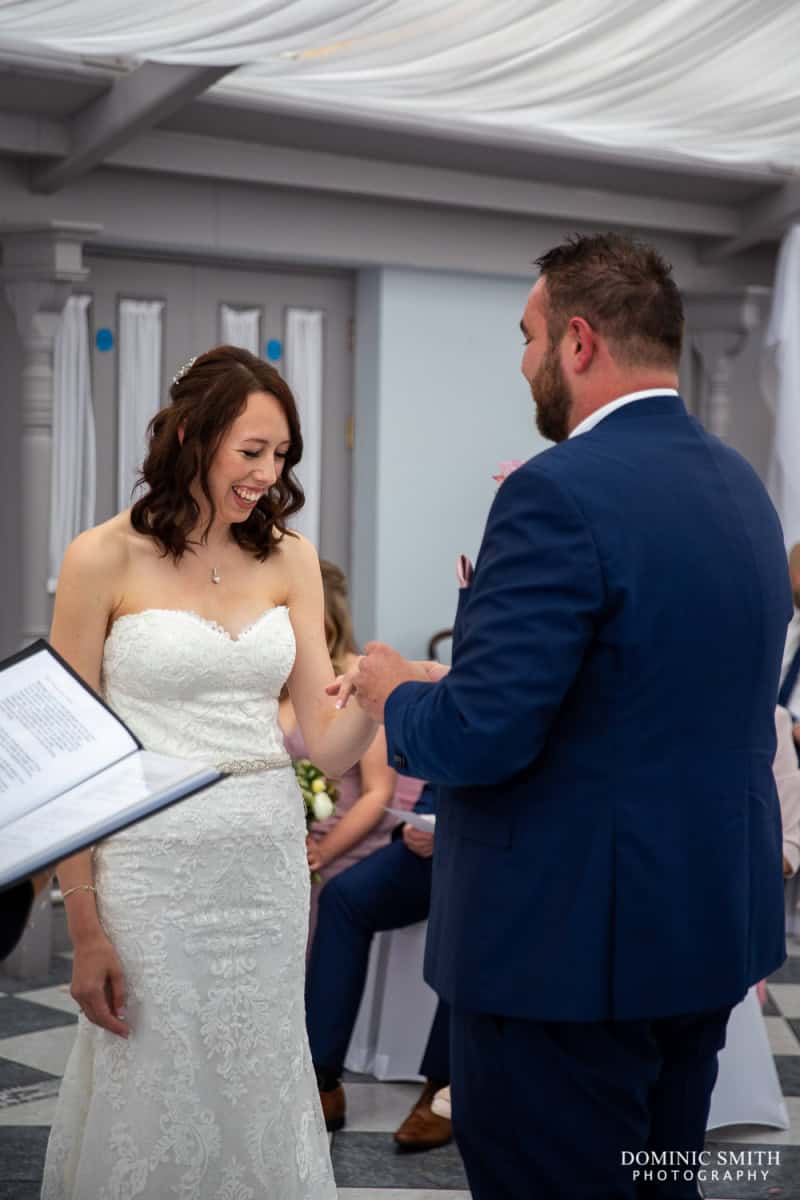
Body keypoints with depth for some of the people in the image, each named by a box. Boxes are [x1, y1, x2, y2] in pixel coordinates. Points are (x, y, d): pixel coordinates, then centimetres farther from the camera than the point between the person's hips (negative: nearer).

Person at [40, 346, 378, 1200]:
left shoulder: (289, 559, 5)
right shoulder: (105, 559, -7)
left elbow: (324, 740, 3)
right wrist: (84, 927, -10)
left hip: (269, 863, 4)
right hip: (152, 865, -4)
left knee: (261, 1097, 11)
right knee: (153, 1106, 5)